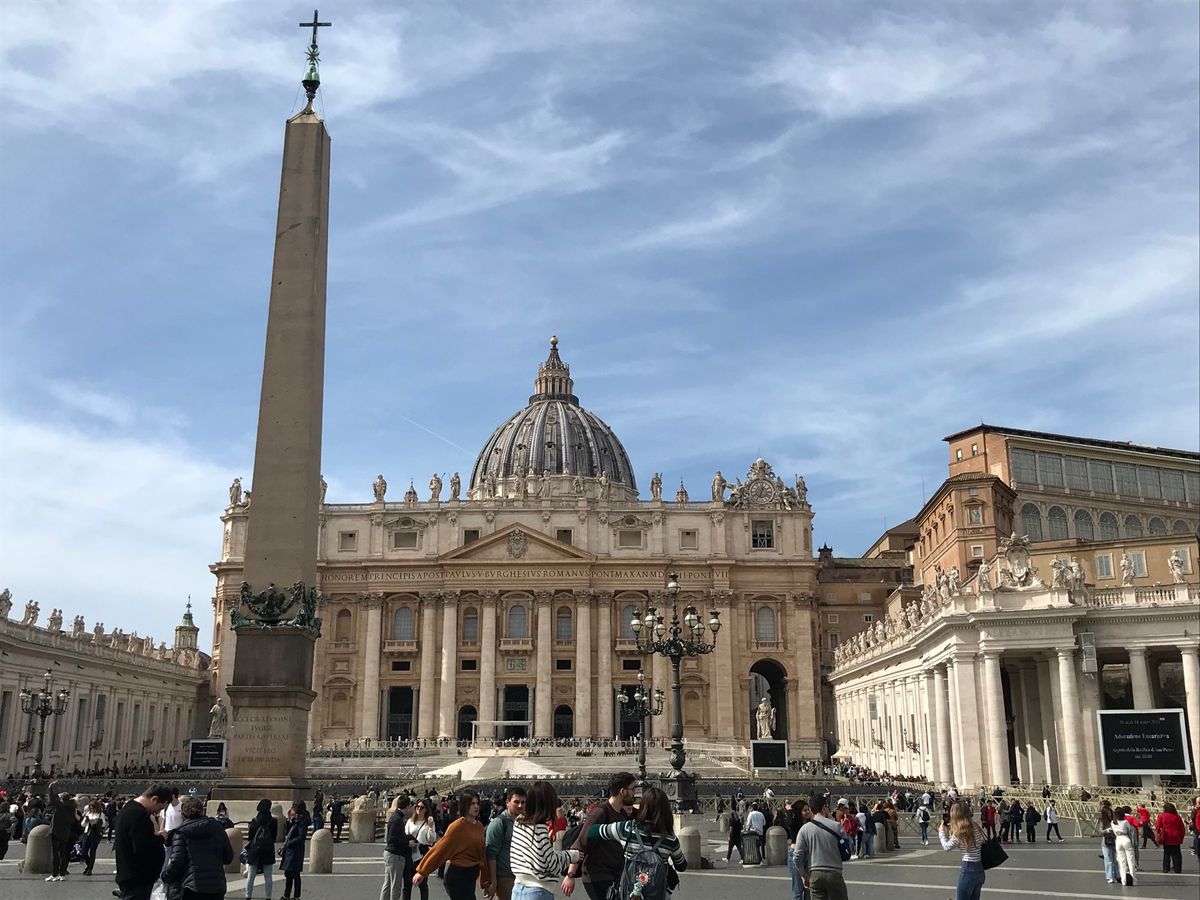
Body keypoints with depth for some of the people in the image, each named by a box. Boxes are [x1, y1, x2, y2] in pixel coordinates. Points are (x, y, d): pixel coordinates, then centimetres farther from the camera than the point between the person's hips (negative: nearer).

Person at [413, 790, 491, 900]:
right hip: (457, 876, -7)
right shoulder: (457, 826, -13)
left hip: (471, 876, 7)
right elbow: (440, 848, -12)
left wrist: (486, 882, 13)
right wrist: (422, 872, -8)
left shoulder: (479, 826, 6)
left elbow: (481, 855, 10)